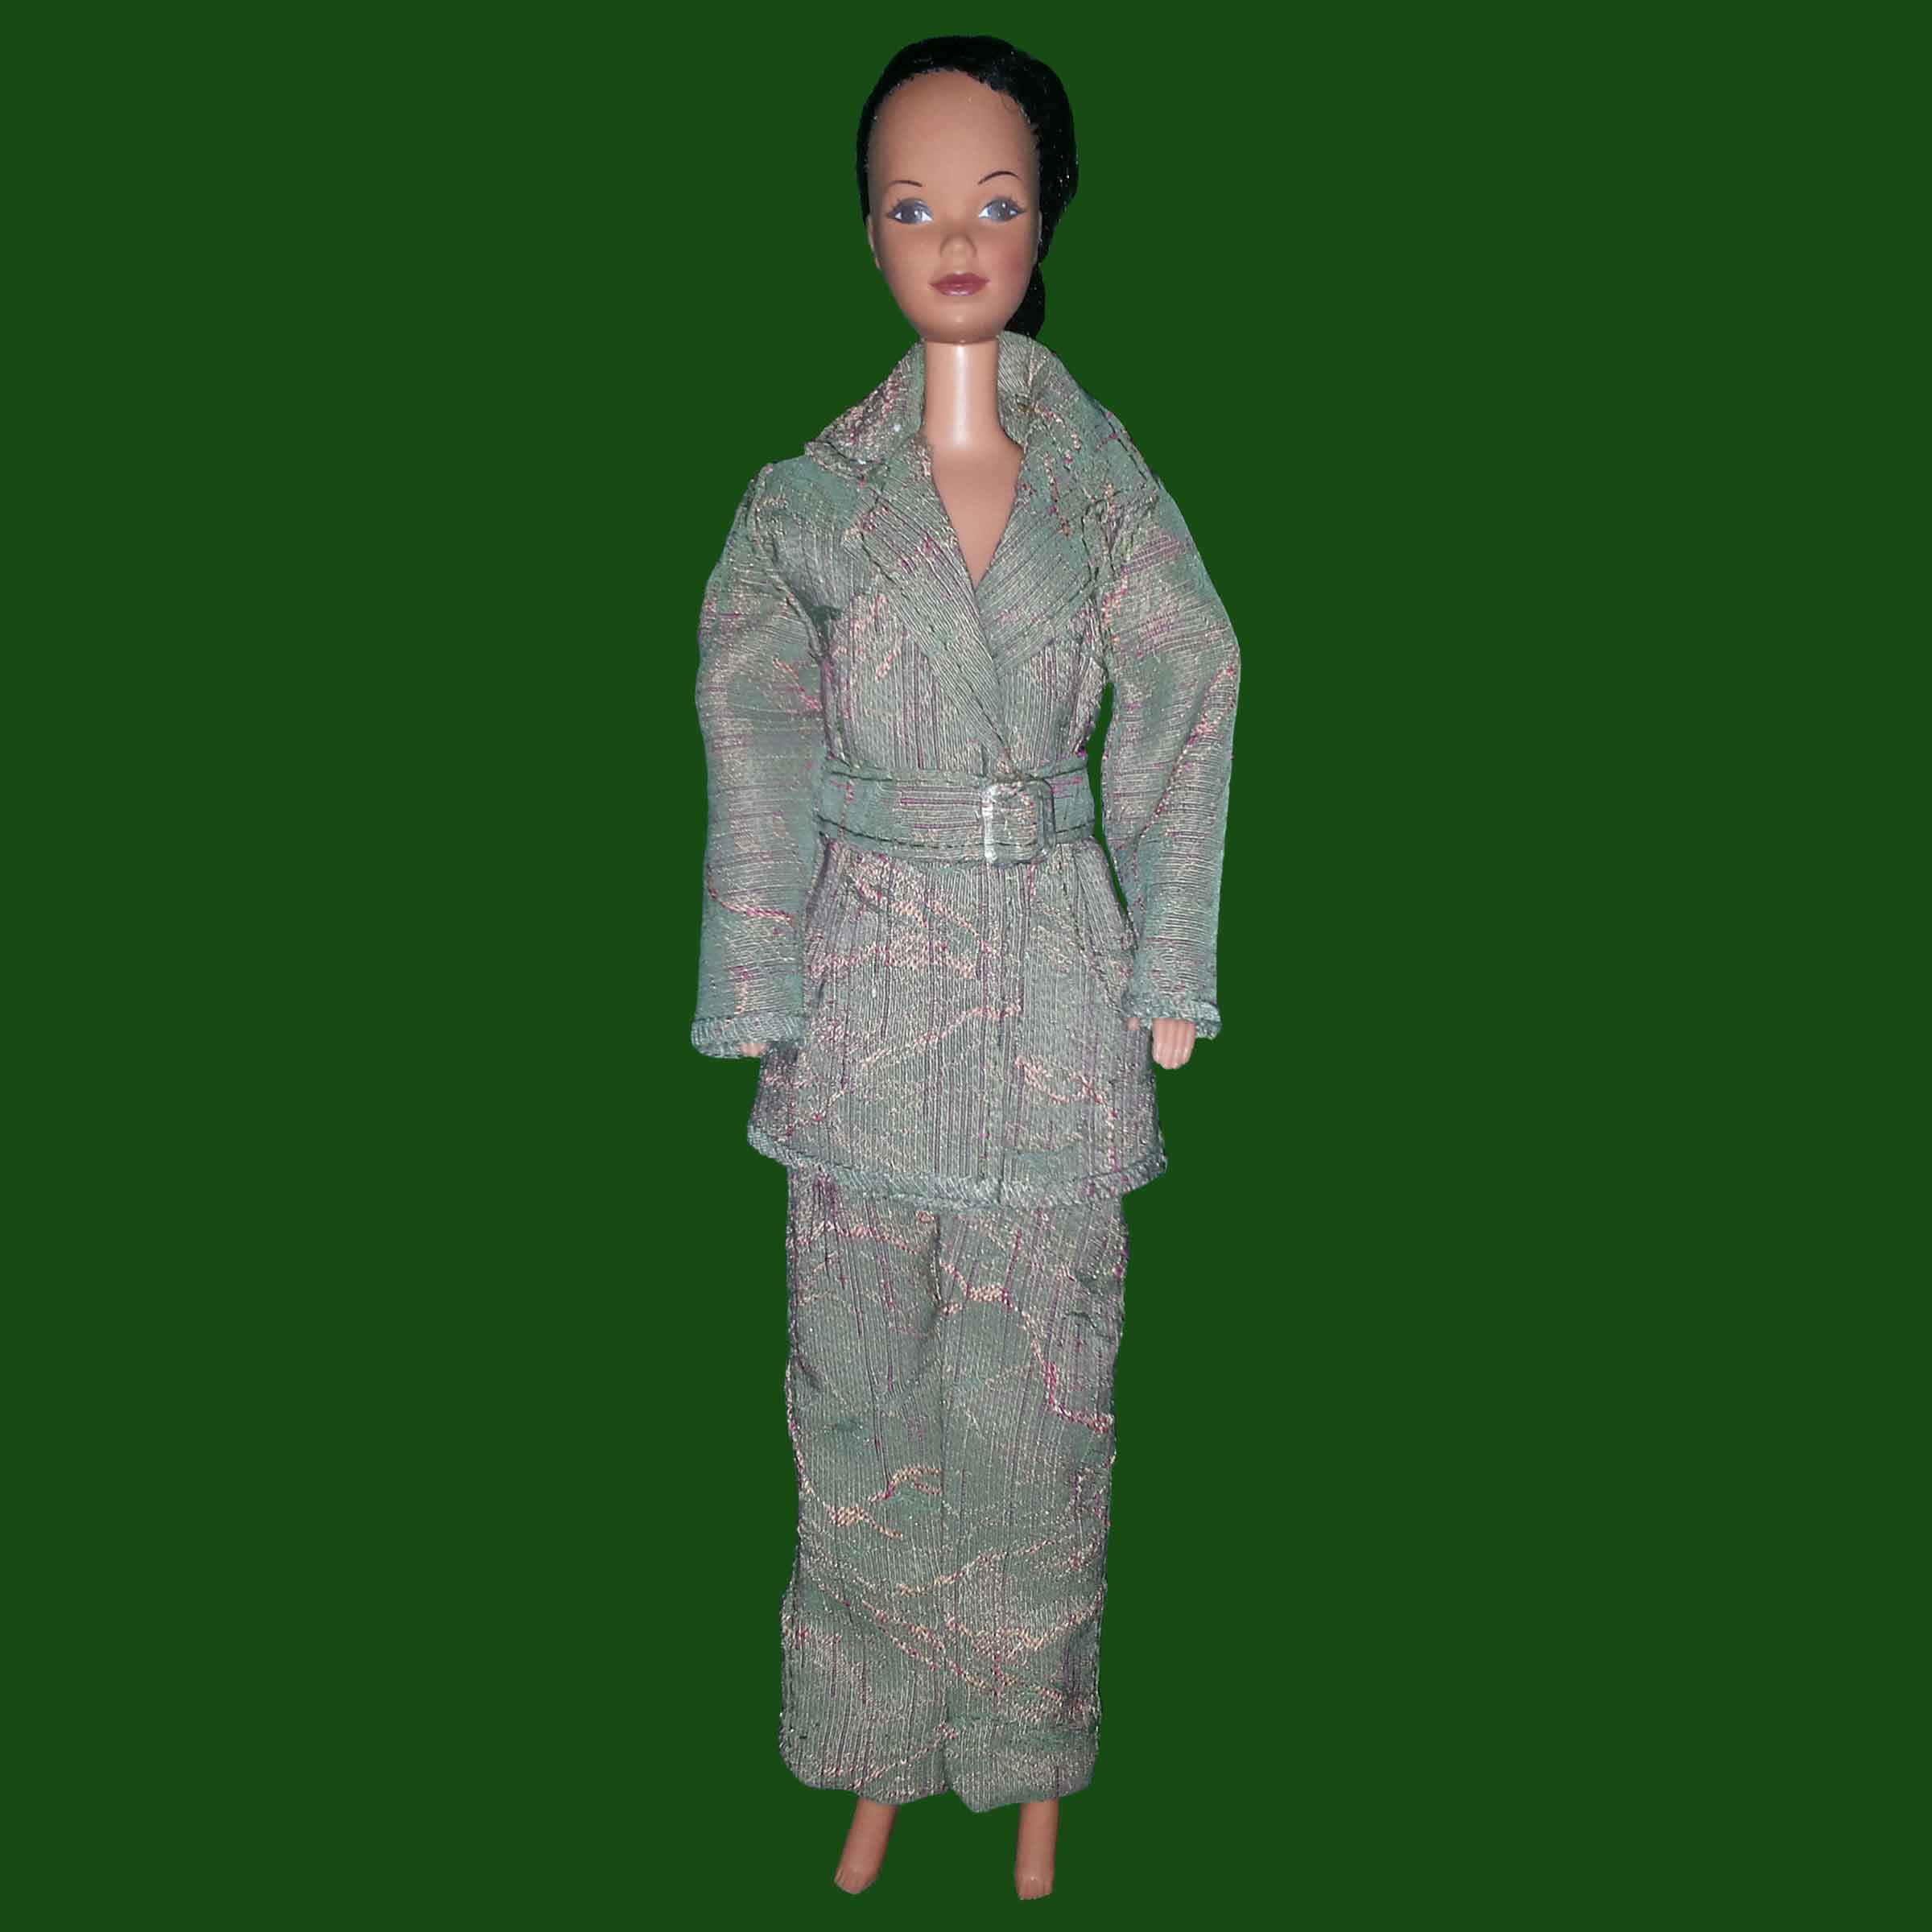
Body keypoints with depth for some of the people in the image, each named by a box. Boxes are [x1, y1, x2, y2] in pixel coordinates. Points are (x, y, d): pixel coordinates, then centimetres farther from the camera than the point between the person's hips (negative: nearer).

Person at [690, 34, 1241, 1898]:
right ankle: (883, 1744, 31)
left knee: (1037, 1385, 9)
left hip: (1054, 989, 0)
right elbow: (757, 733, 2)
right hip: (870, 980, 1)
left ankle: (1036, 1745, 31)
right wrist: (761, 986, -2)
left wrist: (1172, 976, 1)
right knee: (866, 1383, 10)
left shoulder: (1104, 476, 2)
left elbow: (1183, 714, 4)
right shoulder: (814, 487, 1)